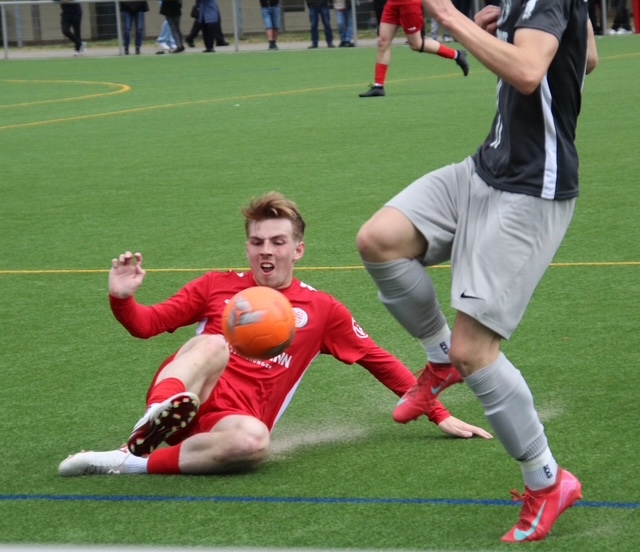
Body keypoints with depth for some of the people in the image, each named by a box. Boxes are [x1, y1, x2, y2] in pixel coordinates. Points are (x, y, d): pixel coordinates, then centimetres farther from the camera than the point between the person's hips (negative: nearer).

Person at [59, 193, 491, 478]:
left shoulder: (321, 309, 17)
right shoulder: (218, 287, 19)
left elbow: (381, 362, 21)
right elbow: (146, 324, 17)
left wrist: (438, 414, 16)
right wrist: (123, 298, -6)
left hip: (234, 417, 0)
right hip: (182, 396, 0)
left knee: (254, 441, -39)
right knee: (213, 343, -31)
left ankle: (135, 462, -36)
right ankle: (162, 414, -56)